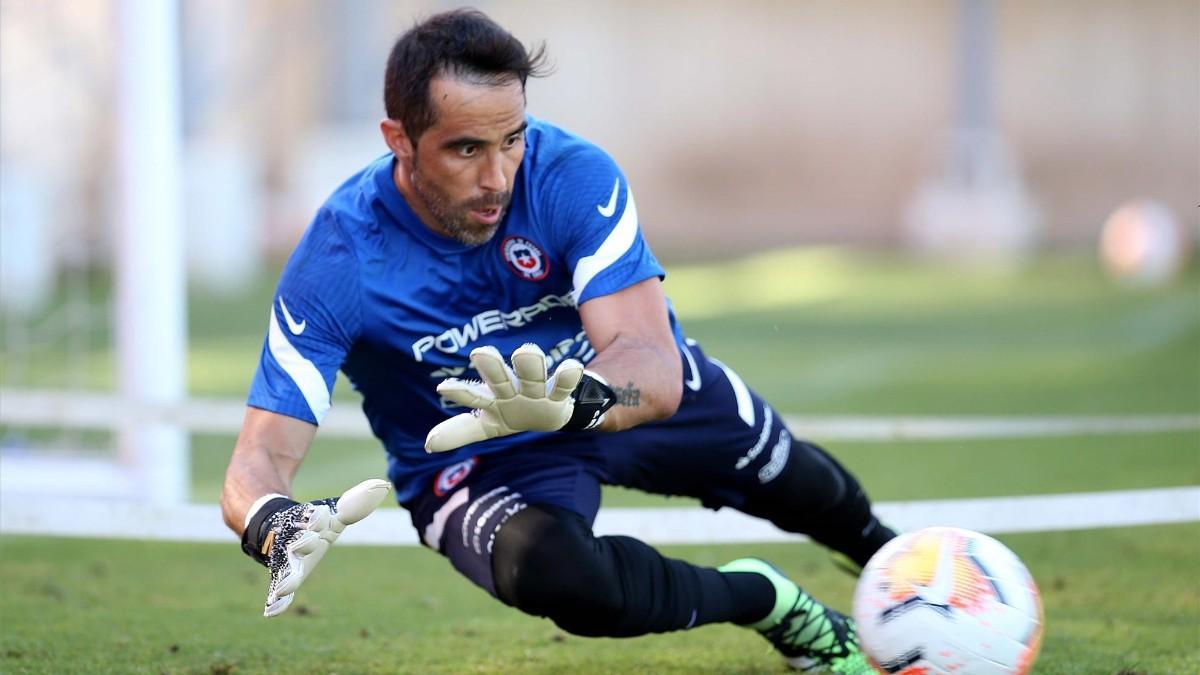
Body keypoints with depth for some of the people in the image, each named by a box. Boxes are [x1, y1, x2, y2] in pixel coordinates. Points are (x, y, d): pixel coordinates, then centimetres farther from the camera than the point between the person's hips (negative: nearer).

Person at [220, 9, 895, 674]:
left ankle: (881, 553, 52)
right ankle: (765, 598, -2)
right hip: (475, 462, -3)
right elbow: (262, 457, -31)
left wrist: (570, 401, -62)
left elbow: (655, 367, -38)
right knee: (554, 572, -32)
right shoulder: (335, 264, -30)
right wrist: (276, 526, -57)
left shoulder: (574, 175, -28)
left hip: (615, 385, 3)